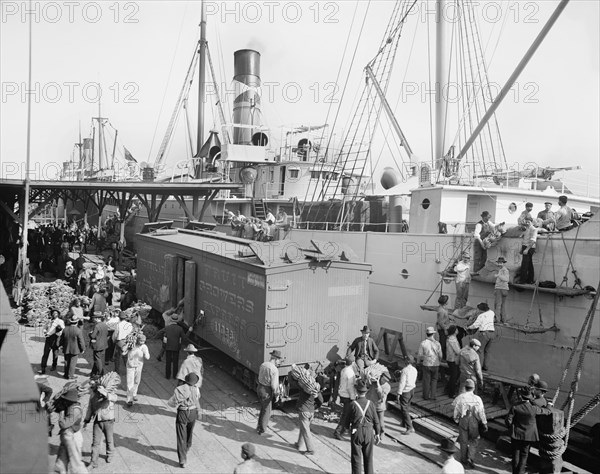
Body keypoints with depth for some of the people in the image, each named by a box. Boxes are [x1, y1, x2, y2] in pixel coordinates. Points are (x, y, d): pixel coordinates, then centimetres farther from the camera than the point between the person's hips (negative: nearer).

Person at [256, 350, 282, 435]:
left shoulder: (263, 364, 1)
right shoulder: (274, 369, -22)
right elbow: (274, 385, -21)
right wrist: (276, 394, -6)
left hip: (259, 388, 7)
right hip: (267, 391, -7)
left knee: (263, 408, 25)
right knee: (266, 411, 11)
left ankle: (260, 426, 38)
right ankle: (261, 430, 22)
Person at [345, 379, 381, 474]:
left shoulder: (353, 404, -16)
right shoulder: (370, 404, -9)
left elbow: (348, 419, -5)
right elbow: (376, 421, -3)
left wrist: (348, 427, 17)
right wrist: (377, 434, 9)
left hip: (356, 433, -2)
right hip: (369, 433, 2)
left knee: (356, 457, 10)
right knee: (368, 457, 17)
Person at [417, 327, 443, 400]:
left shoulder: (423, 343, -12)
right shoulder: (437, 343, -9)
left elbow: (419, 355, -7)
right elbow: (440, 355, -3)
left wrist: (422, 358, 15)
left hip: (426, 364, -1)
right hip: (435, 364, 1)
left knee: (426, 380, 11)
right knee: (434, 380, 16)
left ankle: (426, 396, 20)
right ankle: (433, 395, 17)